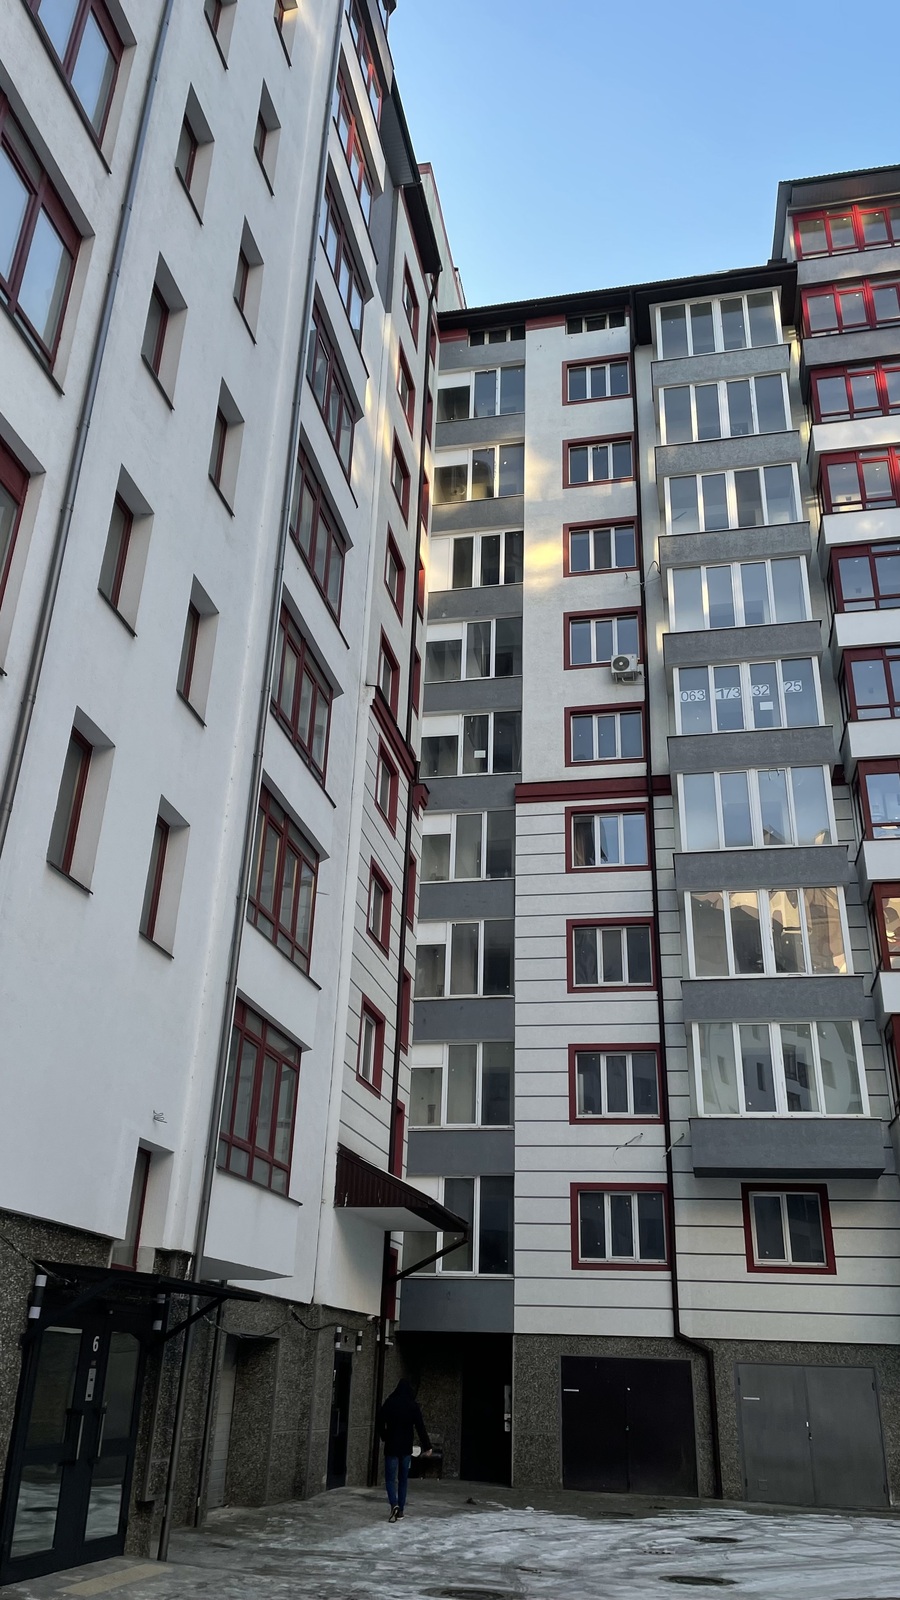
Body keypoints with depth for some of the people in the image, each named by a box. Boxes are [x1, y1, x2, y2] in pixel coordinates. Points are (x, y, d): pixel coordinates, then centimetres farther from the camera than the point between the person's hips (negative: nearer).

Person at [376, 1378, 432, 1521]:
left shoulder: (389, 1403, -4)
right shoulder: (413, 1406, -4)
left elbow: (380, 1423, 0)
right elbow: (420, 1427, -6)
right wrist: (426, 1446, -2)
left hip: (391, 1447, -1)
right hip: (406, 1448, 1)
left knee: (390, 1478, 1)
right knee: (403, 1479, 13)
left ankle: (394, 1504, -21)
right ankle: (400, 1510, 13)